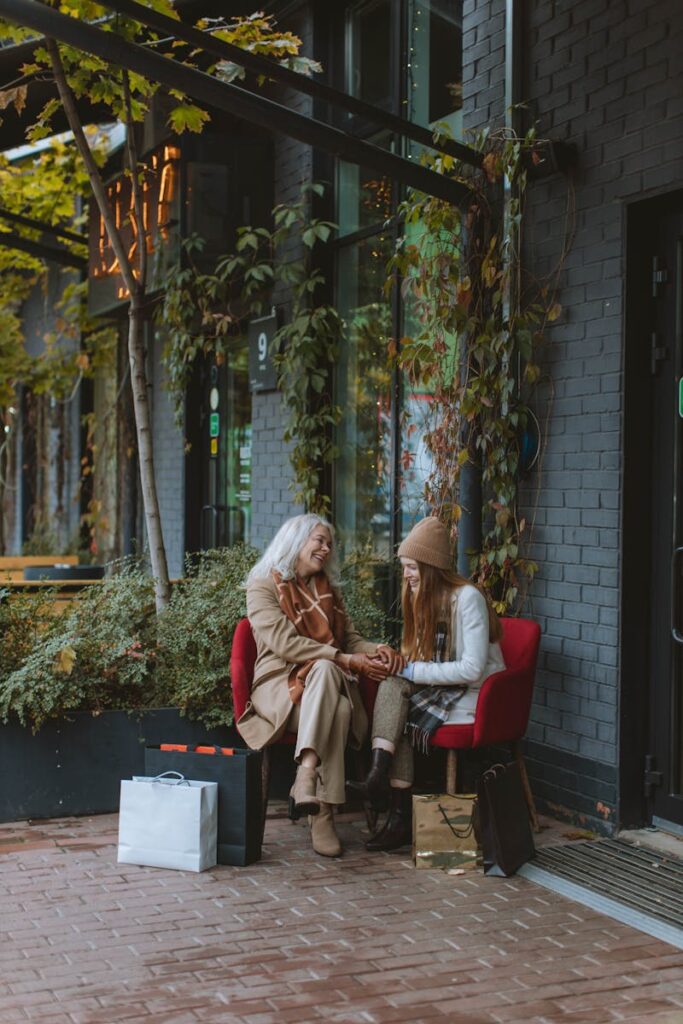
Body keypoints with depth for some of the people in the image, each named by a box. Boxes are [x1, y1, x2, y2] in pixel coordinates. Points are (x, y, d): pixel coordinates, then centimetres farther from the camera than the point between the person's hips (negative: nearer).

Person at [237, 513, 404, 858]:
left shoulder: (327, 589, 25)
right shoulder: (263, 586, 3)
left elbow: (350, 639, 20)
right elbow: (284, 642, -12)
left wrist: (376, 650, -6)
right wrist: (348, 661, -19)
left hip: (327, 679, 4)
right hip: (280, 682, -4)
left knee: (324, 670, -36)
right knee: (336, 710, -37)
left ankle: (306, 780, -47)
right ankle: (322, 813, -44)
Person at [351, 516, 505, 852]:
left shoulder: (467, 598, -14)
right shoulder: (425, 598, 13)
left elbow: (472, 669, -21)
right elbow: (423, 659, 19)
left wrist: (414, 671, -18)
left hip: (475, 696, -7)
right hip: (442, 689, 7)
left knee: (399, 717, -23)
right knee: (391, 687, -21)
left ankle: (401, 815, -20)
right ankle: (378, 778, -28)